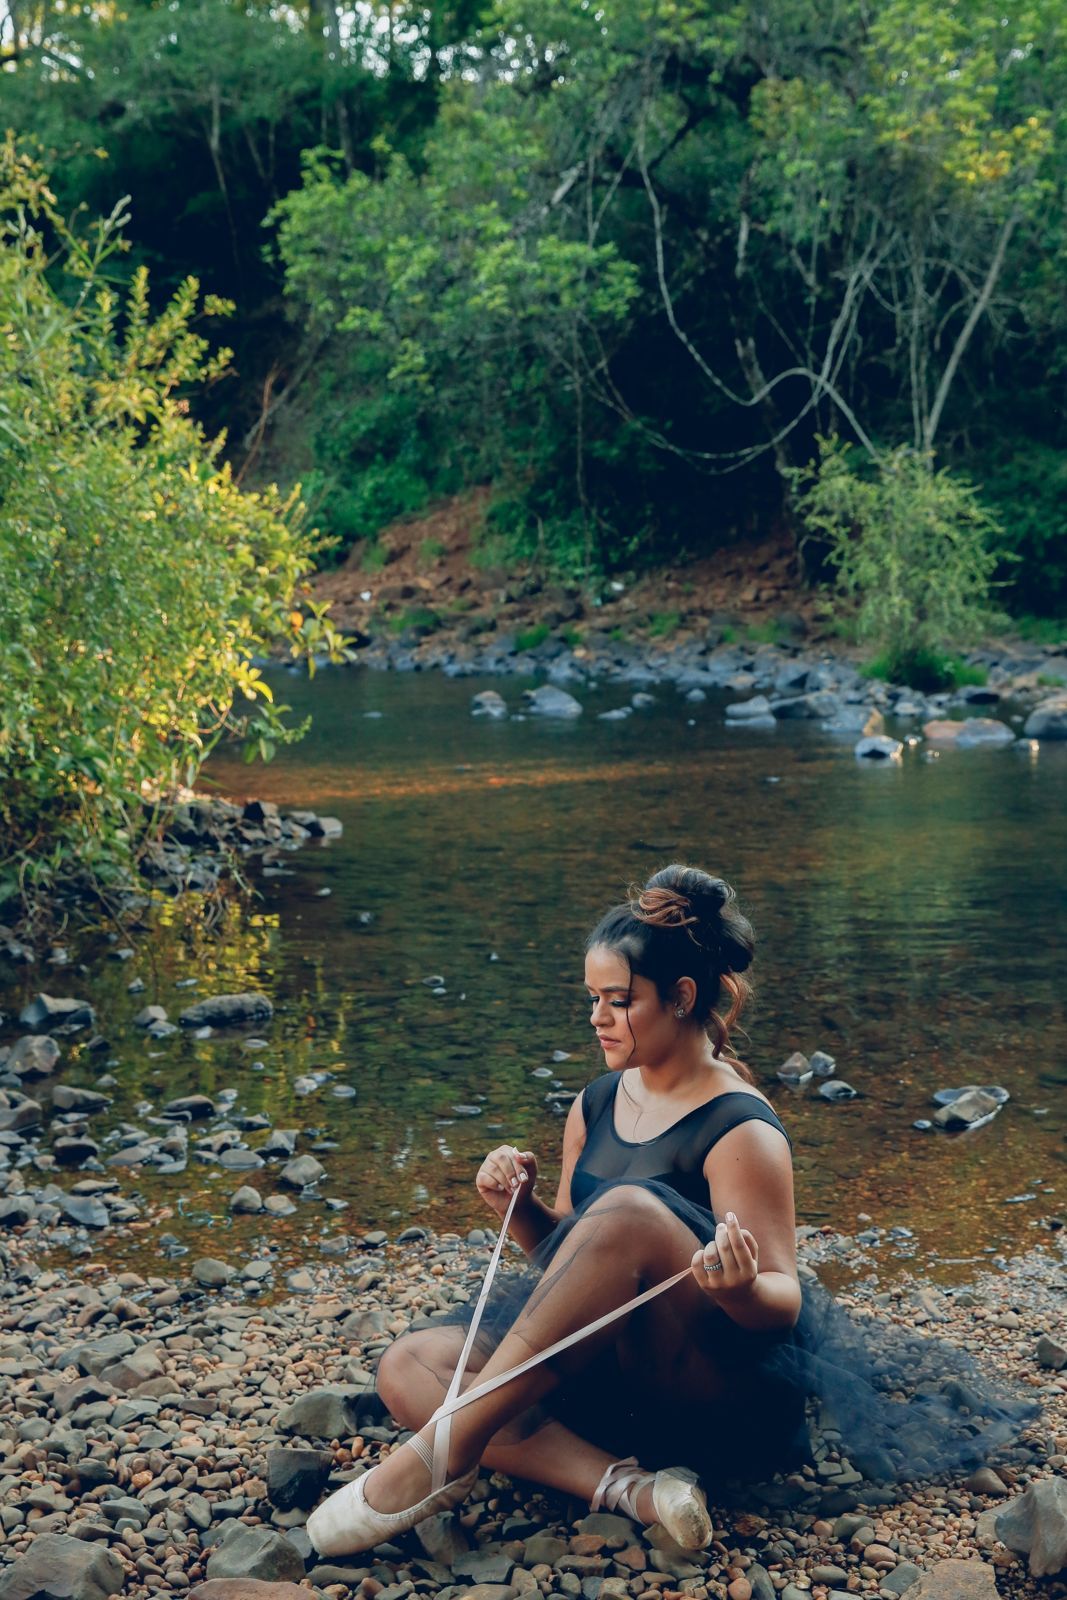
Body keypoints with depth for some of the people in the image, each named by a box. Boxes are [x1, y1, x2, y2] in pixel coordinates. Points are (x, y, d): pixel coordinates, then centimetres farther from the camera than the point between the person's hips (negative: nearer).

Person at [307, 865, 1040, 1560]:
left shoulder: (740, 1132, -11)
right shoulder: (596, 1106, 10)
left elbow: (784, 1304, -15)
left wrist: (740, 1287, -38)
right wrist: (522, 1211, -3)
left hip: (727, 1394, -8)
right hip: (606, 1381, 8)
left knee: (630, 1211, -34)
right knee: (407, 1367, -12)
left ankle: (448, 1449, -31)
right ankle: (626, 1487, -28)